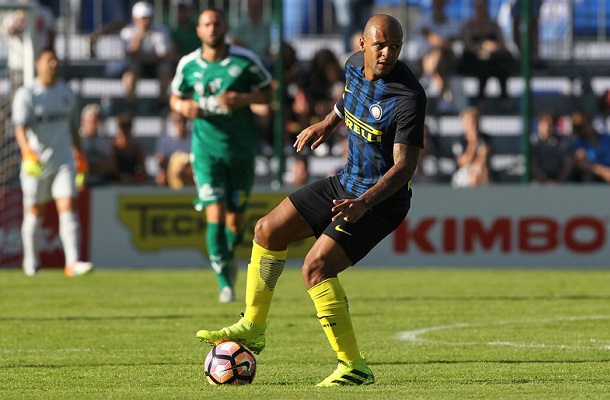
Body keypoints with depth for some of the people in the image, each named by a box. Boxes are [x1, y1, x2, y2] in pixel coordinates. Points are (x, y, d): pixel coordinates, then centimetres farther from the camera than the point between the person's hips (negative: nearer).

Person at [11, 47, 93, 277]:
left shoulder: (66, 93, 9)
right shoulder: (26, 94, -7)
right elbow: (20, 127, -18)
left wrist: (79, 153, 26)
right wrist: (28, 152, -35)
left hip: (64, 160, 3)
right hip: (35, 162, -3)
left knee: (68, 207, -12)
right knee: (34, 212, 9)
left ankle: (72, 262, -21)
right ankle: (31, 262, 28)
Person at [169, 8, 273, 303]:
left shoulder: (246, 61, -4)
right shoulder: (188, 65, 0)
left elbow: (267, 92, 5)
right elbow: (175, 97, 15)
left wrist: (243, 99, -15)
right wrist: (184, 106, -9)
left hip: (241, 148, 0)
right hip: (206, 148, 0)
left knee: (236, 219, 6)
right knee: (215, 215, -14)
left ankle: (228, 257, 39)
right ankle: (225, 282, -8)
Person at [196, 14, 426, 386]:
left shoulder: (409, 96, -26)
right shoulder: (355, 65, -2)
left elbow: (405, 165, -30)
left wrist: (364, 203, -41)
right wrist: (329, 122, 25)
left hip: (380, 201, -9)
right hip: (345, 184, 9)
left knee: (316, 267, -22)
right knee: (268, 230, 13)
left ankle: (354, 366, -17)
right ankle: (252, 328, 27)